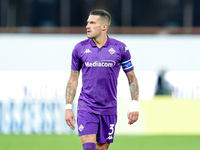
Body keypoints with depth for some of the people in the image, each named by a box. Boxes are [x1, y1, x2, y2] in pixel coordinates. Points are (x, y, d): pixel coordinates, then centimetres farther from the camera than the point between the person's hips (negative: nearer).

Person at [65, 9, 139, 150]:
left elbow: (132, 78, 5)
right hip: (86, 108, 0)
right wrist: (68, 107, 2)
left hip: (109, 110, 1)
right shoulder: (80, 48, 1)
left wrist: (135, 106, -3)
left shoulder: (120, 48, -2)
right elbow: (73, 80, 9)